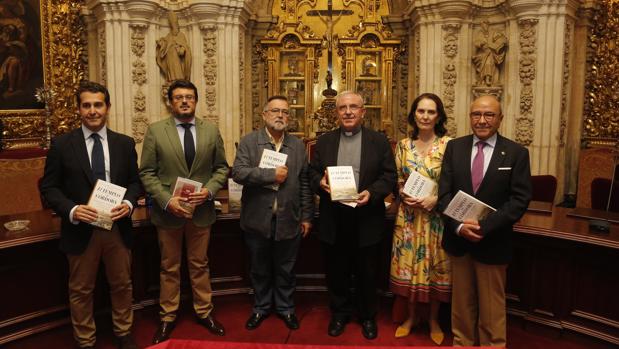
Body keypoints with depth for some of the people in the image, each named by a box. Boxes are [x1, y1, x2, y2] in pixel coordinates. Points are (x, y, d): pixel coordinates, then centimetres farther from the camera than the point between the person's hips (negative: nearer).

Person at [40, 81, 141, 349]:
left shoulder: (125, 143, 3)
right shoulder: (62, 144, -3)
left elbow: (135, 181, 7)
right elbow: (49, 186, -2)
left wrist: (129, 203, -13)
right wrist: (71, 210, -19)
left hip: (118, 227, 2)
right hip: (81, 230, -1)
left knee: (122, 285, 16)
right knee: (81, 290, 13)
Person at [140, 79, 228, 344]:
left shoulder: (211, 130, 2)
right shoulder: (155, 131, -4)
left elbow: (221, 168, 5)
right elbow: (147, 173, -6)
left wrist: (209, 190, -13)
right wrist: (167, 200, -18)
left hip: (201, 210, 2)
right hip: (168, 211, -1)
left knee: (200, 265, 15)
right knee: (169, 268, 13)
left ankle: (204, 312, 31)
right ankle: (167, 317, 28)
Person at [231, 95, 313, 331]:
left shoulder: (298, 145, 5)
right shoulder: (249, 141, -2)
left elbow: (304, 184, 5)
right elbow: (238, 172, -15)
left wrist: (307, 216, 3)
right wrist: (271, 174, -20)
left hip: (288, 220, 1)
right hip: (258, 220, -1)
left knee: (286, 269, 14)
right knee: (259, 269, 16)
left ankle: (285, 308, 34)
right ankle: (261, 307, 35)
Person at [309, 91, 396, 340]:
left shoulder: (379, 141, 1)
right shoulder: (324, 141, 8)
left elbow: (389, 176, -2)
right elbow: (312, 172, 8)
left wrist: (371, 192, -19)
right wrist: (320, 182, -15)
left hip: (366, 219, -1)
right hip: (333, 219, 2)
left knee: (366, 273, 11)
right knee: (336, 272, 13)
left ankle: (367, 316, 31)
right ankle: (339, 313, 32)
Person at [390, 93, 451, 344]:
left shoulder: (449, 144, -7)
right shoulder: (403, 145, 4)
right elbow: (397, 181, 10)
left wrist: (436, 199, -18)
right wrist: (404, 196, -9)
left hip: (437, 216, -2)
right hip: (409, 216, 3)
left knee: (435, 267, 9)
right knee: (408, 265, 10)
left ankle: (434, 319, 29)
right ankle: (411, 316, 29)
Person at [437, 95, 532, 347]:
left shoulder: (516, 153, -5)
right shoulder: (454, 147, 2)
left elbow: (520, 200, -10)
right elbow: (444, 193, -2)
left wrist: (484, 227, -20)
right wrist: (459, 226, -17)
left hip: (493, 242, -2)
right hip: (458, 238, 2)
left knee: (491, 306, 13)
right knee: (462, 301, 17)